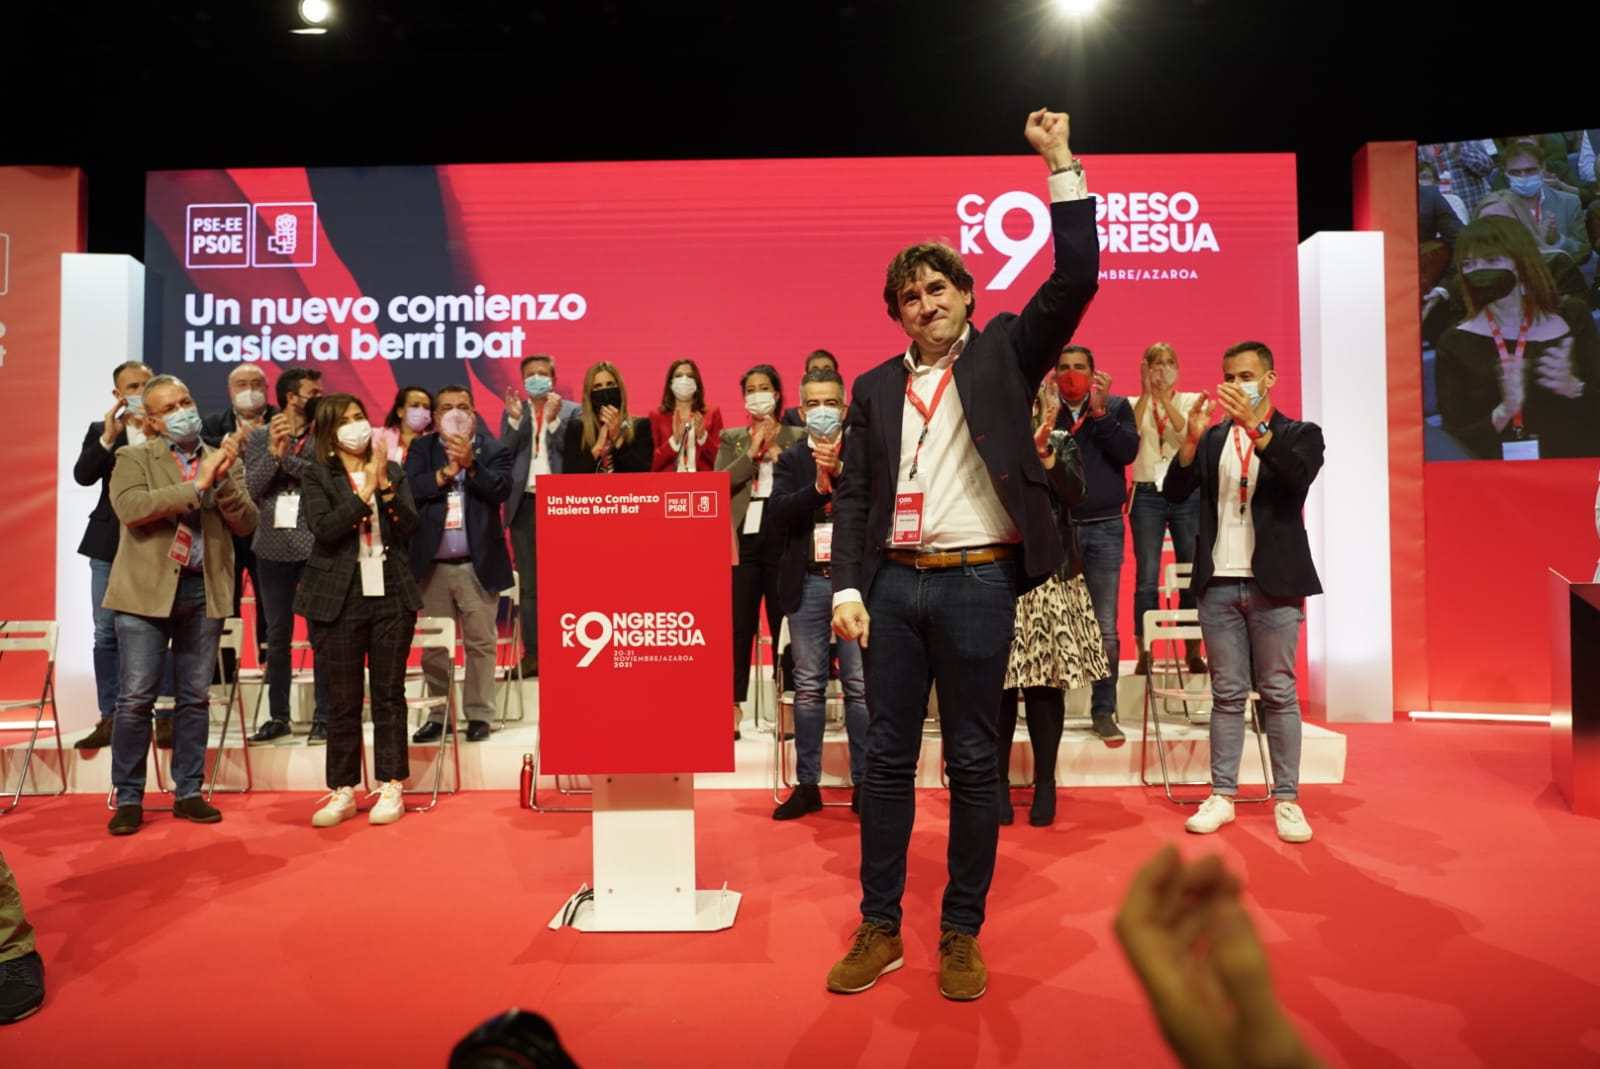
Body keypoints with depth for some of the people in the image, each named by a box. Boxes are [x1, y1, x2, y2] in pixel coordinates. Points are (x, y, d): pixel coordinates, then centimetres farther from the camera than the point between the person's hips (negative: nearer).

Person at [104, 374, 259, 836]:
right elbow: (130, 507, -16)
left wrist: (223, 481, -14)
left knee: (195, 698, 8)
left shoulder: (222, 461, 11)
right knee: (135, 698, -1)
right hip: (147, 591, -2)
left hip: (204, 591, 3)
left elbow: (246, 524, 1)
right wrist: (196, 485, -19)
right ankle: (128, 798, 11)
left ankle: (188, 793, 18)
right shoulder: (134, 458, 3)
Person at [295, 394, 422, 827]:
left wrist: (385, 487, -13)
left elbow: (409, 526, -1)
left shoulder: (393, 471, 10)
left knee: (390, 694, 5)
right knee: (343, 700, 4)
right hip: (338, 598, -1)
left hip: (391, 596, 2)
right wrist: (364, 492, -16)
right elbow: (324, 529, -12)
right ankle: (342, 790, 15)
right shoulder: (317, 475, 2)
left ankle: (390, 787, 13)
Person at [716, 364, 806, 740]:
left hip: (783, 539, -1)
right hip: (743, 539, 1)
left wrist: (776, 452, -8)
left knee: (784, 624, 3)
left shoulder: (797, 437, 8)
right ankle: (734, 707, 8)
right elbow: (718, 483, 0)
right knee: (739, 626, 2)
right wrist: (752, 453, -7)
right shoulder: (731, 438, 14)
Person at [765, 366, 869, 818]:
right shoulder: (789, 461, 11)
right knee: (808, 686, 6)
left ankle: (863, 783, 10)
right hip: (807, 582, 2)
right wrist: (817, 486, -16)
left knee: (860, 685, 1)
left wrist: (840, 470, -17)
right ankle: (807, 784, 14)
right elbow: (779, 512, -4)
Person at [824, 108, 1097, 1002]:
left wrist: (1062, 164, -6)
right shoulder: (876, 387, 12)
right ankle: (880, 928, 22)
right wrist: (847, 588, -2)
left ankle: (963, 934, 20)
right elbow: (854, 496, 8)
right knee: (888, 758, 9)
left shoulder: (1003, 353, 6)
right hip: (893, 585, 3)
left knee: (974, 763, 5)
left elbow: (1077, 279, -5)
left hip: (979, 584, -2)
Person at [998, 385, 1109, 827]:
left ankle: (1045, 784, 12)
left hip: (1048, 575, 0)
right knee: (997, 681, -2)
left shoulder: (1061, 442, 9)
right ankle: (998, 783, 10)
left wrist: (1044, 452, -17)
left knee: (1045, 682, 1)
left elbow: (1075, 494, -7)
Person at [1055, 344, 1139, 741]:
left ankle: (1103, 712, 10)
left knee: (1105, 629, 1)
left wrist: (1099, 411, -12)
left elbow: (1127, 452, -8)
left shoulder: (1116, 407, 7)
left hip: (1104, 529, 0)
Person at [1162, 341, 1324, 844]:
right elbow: (1173, 493, -1)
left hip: (1274, 584, -2)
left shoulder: (1299, 434, 4)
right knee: (1227, 695, 7)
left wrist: (1254, 425, -26)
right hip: (1218, 584, 2)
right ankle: (1222, 796, 12)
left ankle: (1286, 799, 11)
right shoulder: (1212, 439, 11)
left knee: (1279, 694, 3)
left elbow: (1301, 476, -18)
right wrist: (1192, 438, -15)